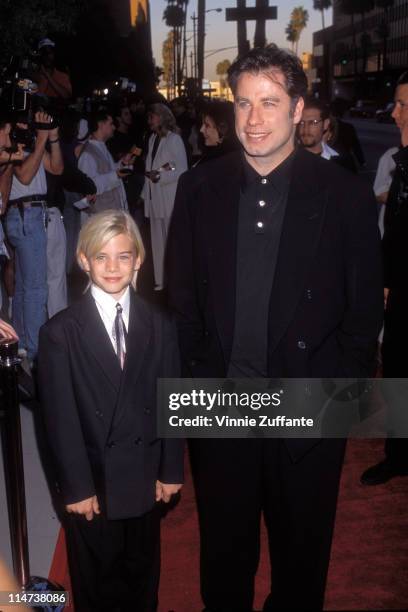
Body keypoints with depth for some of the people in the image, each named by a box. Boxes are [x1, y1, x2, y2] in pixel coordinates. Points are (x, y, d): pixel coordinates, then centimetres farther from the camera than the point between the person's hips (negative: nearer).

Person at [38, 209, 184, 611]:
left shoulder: (159, 327, 0)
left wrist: (171, 470, 2)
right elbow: (60, 418, -10)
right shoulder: (60, 333, -10)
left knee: (143, 572, 21)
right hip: (92, 482, -2)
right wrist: (76, 487, -10)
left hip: (145, 479, 3)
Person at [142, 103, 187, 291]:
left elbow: (182, 170, -10)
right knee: (158, 240, 10)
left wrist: (160, 176, -20)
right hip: (154, 198, 7)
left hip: (170, 198, -7)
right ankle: (160, 280, 18)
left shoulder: (174, 139, -6)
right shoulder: (153, 139, 14)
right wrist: (145, 193, 13)